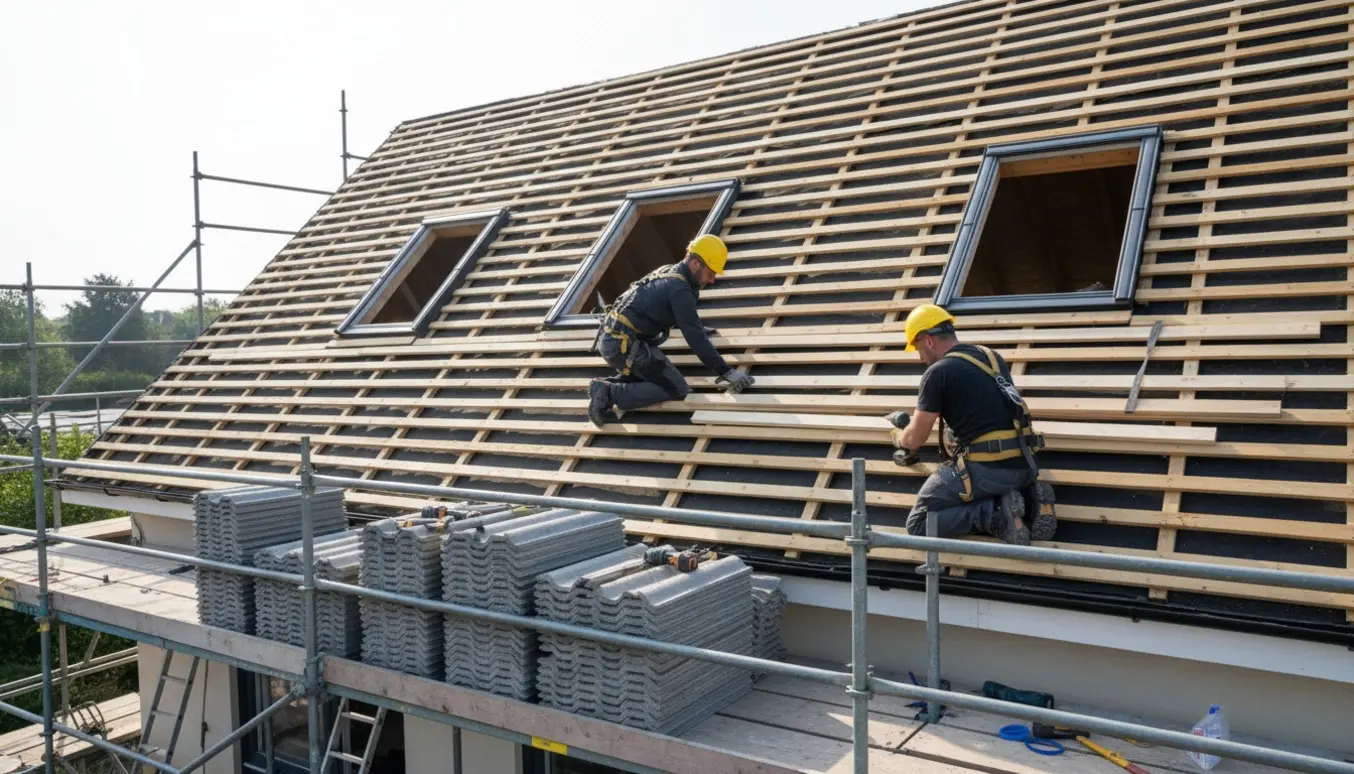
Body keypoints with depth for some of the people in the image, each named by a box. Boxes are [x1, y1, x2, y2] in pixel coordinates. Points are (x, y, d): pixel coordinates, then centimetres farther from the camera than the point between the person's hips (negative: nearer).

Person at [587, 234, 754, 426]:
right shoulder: (679, 289, -14)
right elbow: (695, 338, -18)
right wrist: (726, 372, -15)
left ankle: (607, 385, 8)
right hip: (625, 344, -10)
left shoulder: (668, 273, 15)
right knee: (677, 390, -5)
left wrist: (699, 328, 51)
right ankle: (611, 393, -12)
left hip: (610, 338, 10)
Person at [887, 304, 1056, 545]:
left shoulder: (937, 372, -4)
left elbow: (915, 439, 2)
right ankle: (1030, 499, 8)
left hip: (984, 469, -7)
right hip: (1023, 465, 7)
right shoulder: (993, 358, 17)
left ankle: (997, 514, -11)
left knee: (919, 524, 4)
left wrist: (899, 437, 26)